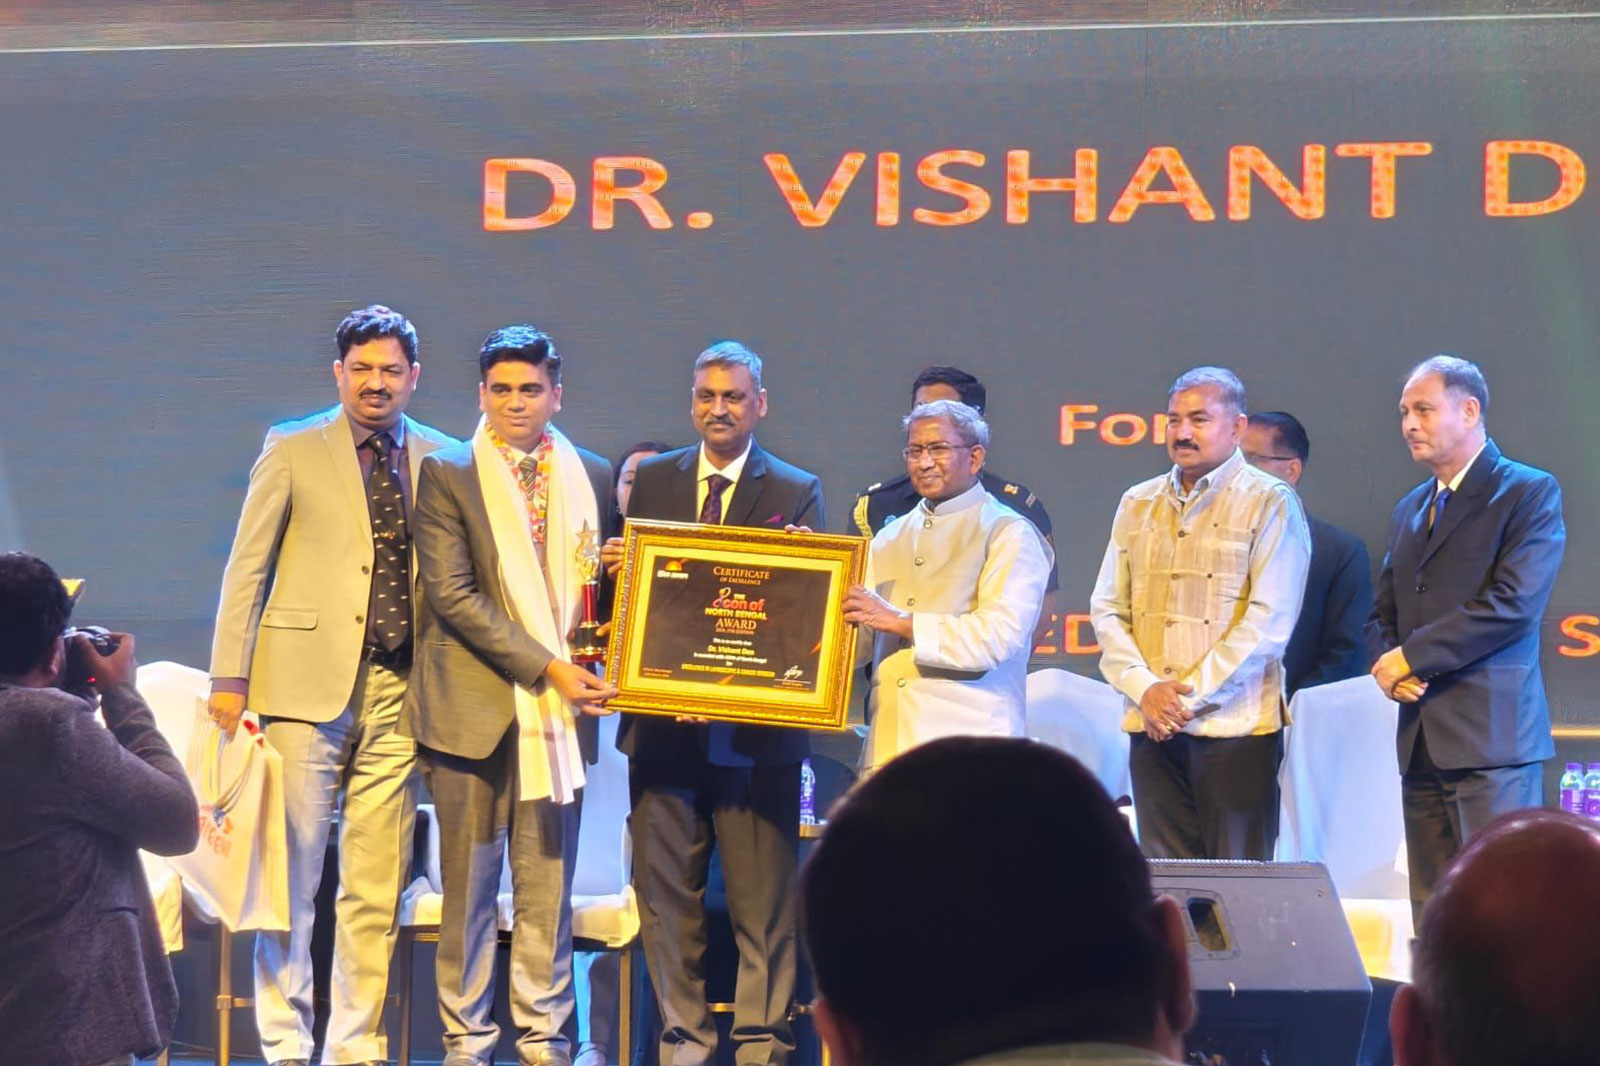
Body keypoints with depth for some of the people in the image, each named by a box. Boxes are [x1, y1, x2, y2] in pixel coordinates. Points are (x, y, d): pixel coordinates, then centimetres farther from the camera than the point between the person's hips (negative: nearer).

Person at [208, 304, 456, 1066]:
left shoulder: (441, 459, 10)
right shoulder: (293, 451, 5)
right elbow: (247, 567, 4)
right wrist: (229, 678, -2)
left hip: (397, 690, 2)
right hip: (308, 684, -2)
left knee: (376, 889, 4)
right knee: (292, 877, 0)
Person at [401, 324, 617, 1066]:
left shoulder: (593, 477, 11)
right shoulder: (448, 474, 1)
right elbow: (451, 594, -8)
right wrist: (545, 666, -13)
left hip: (559, 706, 3)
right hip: (474, 706, -3)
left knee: (548, 885, 4)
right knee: (470, 884, 2)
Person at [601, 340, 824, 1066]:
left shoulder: (797, 492, 3)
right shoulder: (651, 481, 11)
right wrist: (616, 570, -10)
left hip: (756, 728, -3)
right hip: (663, 724, 3)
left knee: (762, 898, 0)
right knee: (665, 890, 7)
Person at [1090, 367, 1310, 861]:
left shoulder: (1269, 503, -1)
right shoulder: (1138, 504, 15)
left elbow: (1269, 618, -9)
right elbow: (1108, 608, 12)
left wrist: (1191, 696, -12)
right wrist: (1143, 687, -5)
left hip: (1235, 725, -4)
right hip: (1153, 726, 5)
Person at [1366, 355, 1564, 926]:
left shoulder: (1530, 492, -3)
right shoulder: (1410, 509, 20)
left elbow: (1514, 605, -15)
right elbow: (1382, 614, 21)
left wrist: (1410, 658, -12)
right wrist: (1390, 667, -2)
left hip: (1492, 734, -7)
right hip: (1422, 742, 7)